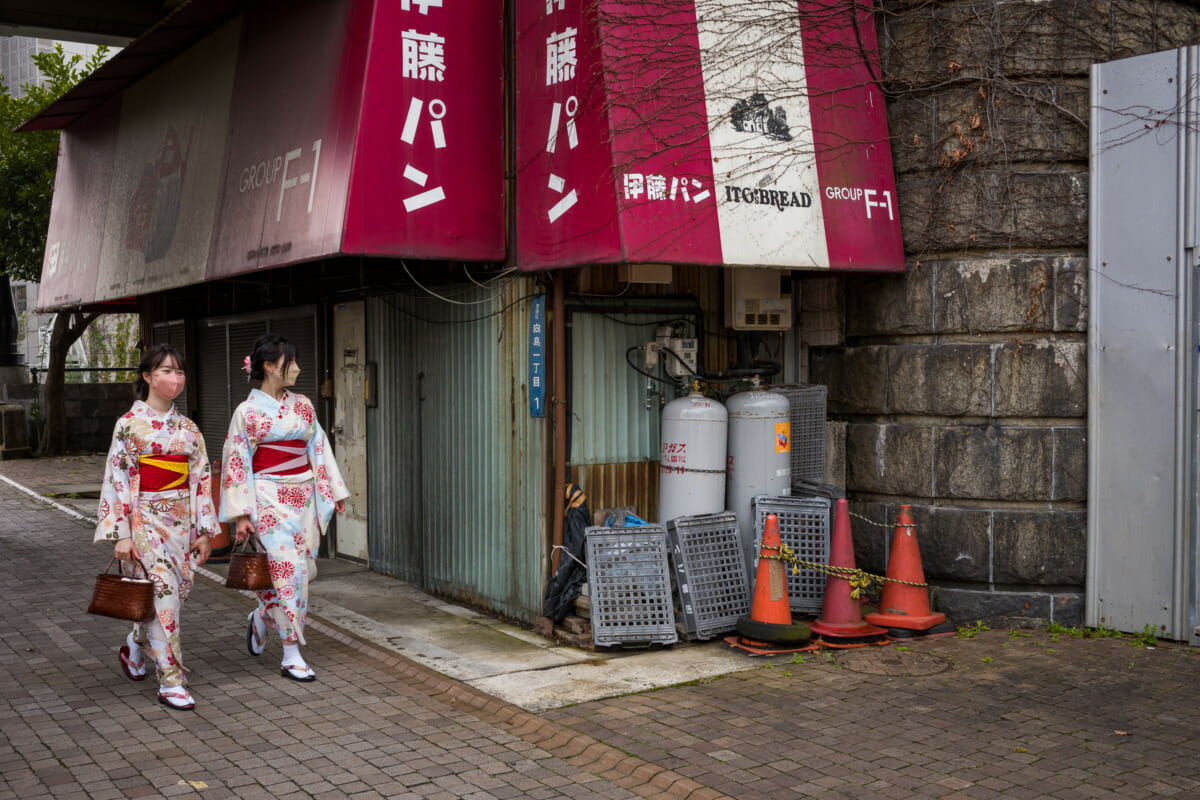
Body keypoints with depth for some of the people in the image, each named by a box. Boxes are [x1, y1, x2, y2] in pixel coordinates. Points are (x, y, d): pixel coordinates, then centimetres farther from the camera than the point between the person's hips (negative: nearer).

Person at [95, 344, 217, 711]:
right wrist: (121, 534, -12)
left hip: (180, 521, 5)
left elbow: (201, 480, 11)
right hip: (145, 519, -5)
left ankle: (133, 648, 37)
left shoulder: (187, 428, 10)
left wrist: (203, 530, 7)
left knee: (175, 591, 8)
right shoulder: (129, 424, -5)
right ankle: (170, 681, -6)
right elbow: (117, 480, -7)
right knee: (163, 591, -12)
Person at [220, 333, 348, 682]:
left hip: (303, 497, 6)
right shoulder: (247, 411, -5)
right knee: (287, 570, -10)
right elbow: (236, 463, -5)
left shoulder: (303, 405, 10)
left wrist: (335, 491, 11)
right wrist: (241, 514, -9)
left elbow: (319, 448, 15)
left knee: (302, 569, 7)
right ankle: (291, 656, -1)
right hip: (269, 499, -6)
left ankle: (260, 619, 36)